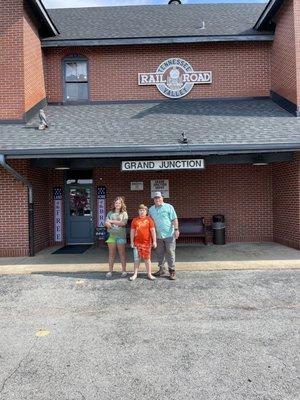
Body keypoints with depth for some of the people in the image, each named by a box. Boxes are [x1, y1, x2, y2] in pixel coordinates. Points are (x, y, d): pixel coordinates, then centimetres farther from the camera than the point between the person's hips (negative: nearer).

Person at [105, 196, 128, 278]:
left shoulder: (124, 213, 5)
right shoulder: (110, 213, 14)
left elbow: (123, 223, -10)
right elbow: (106, 223, 6)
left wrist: (111, 221, -6)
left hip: (121, 235, -2)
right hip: (111, 235, 3)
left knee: (122, 253, 2)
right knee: (111, 254, 4)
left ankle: (124, 271, 8)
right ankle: (110, 271, 9)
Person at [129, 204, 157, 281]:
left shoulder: (149, 219, -1)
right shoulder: (135, 220, 5)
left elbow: (153, 231, -3)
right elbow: (132, 231, 6)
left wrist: (154, 241, -6)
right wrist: (131, 242, 3)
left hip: (147, 242, -1)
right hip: (137, 243, 1)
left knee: (147, 258, 8)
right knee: (136, 258, 8)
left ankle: (149, 274, 17)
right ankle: (135, 274, 18)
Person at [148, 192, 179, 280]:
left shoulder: (169, 207, -1)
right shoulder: (151, 209, 11)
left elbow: (174, 219, -4)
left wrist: (176, 229, -13)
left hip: (169, 235, -4)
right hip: (158, 236, 4)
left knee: (170, 253, -2)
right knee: (160, 254, 11)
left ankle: (172, 271, 6)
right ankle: (161, 270, 24)